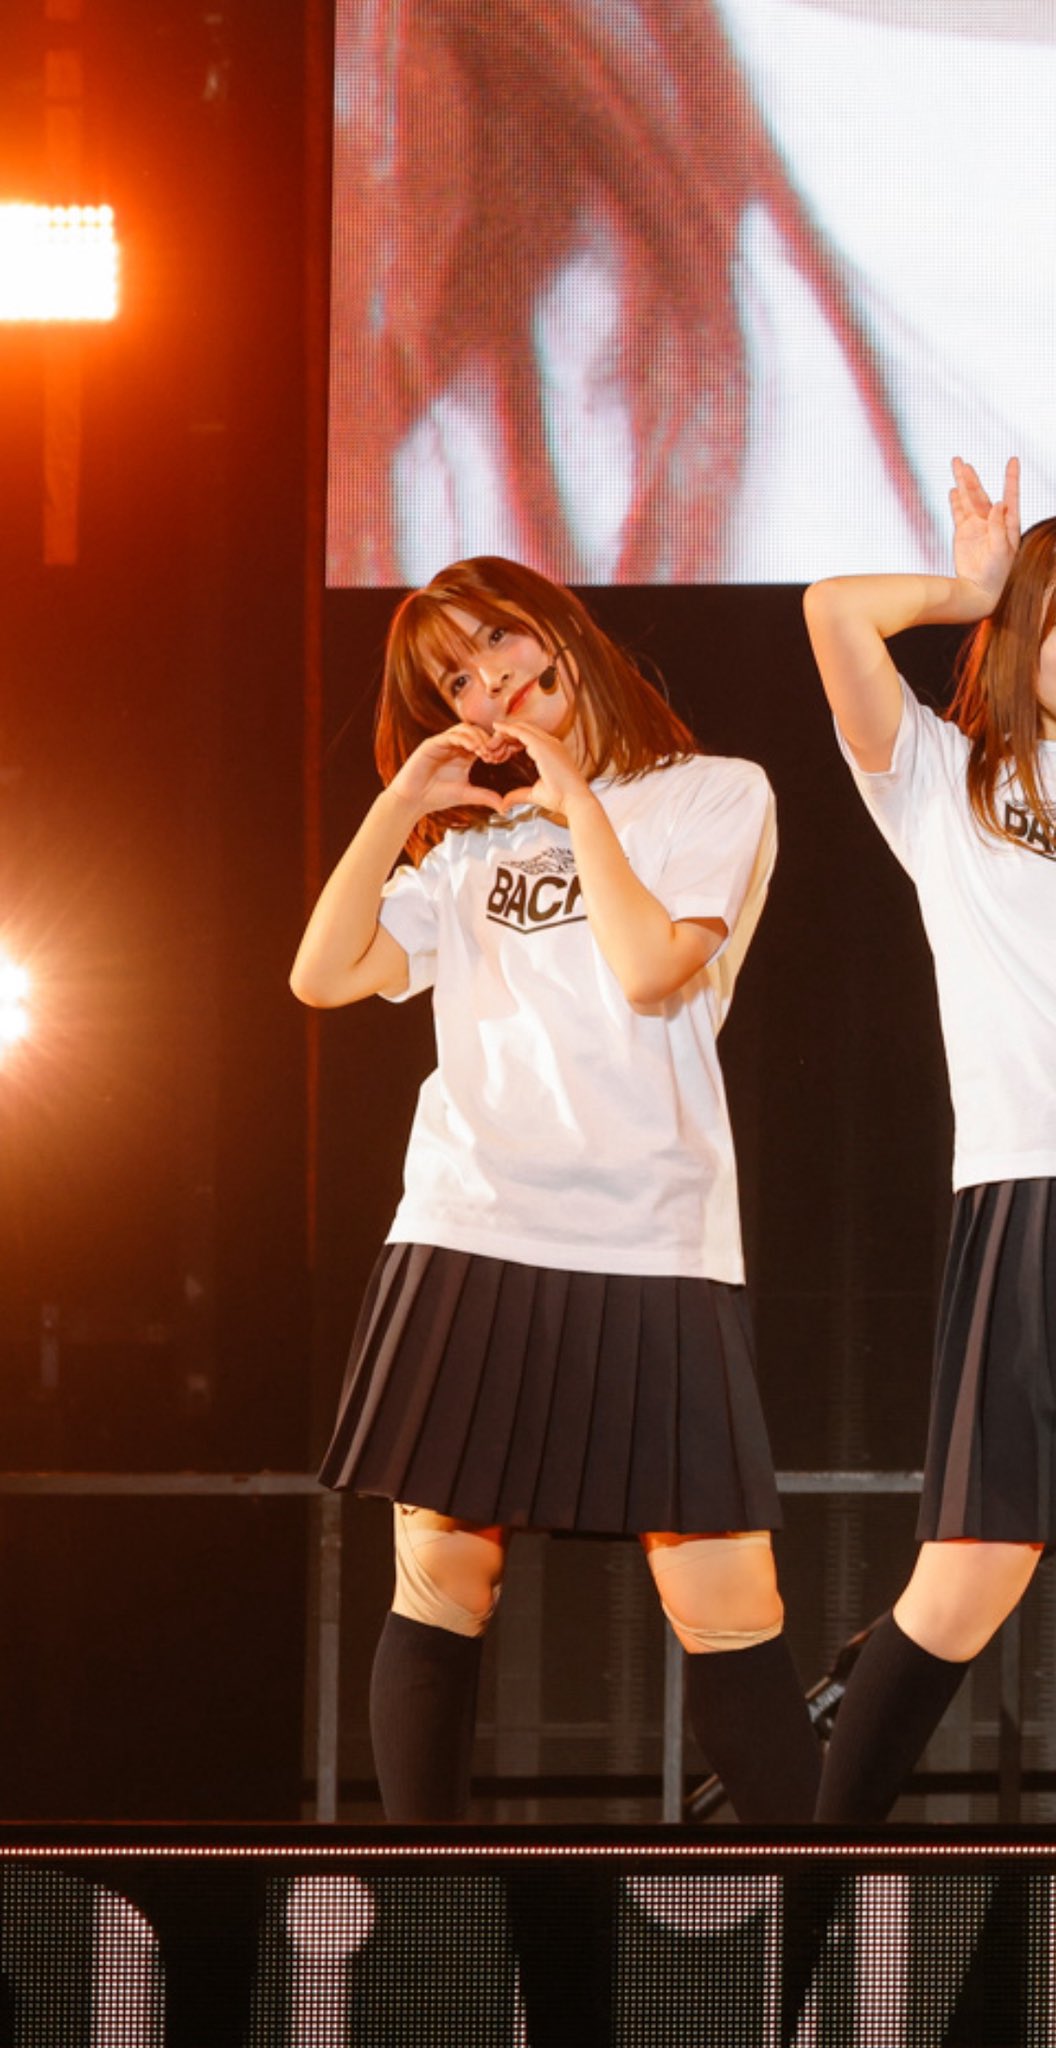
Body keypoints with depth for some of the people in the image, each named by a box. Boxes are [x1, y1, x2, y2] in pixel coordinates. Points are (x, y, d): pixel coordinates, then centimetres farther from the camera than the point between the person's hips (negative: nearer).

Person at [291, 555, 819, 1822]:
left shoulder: (714, 798, 8)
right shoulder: (471, 843, 21)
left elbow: (653, 972, -7)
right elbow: (326, 975, 12)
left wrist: (576, 800, 1)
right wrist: (401, 802, 7)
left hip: (651, 1242, -4)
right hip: (468, 1240, 4)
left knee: (723, 1604, -10)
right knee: (438, 1584, -1)